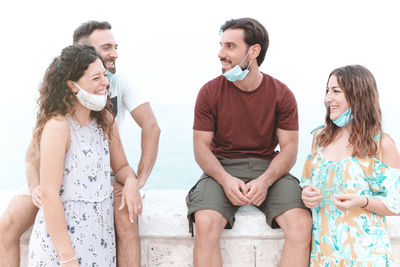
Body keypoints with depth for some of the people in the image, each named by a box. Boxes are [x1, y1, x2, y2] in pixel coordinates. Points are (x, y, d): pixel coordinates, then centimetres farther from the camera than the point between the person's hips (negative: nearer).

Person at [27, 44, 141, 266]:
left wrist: (131, 181, -11)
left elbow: (121, 166, 13)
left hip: (100, 228, 6)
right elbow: (49, 194, -20)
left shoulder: (105, 119, 3)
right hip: (62, 230, -6)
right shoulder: (58, 126, -18)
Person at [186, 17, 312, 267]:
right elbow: (201, 146, -2)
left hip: (268, 168, 1)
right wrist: (225, 179, -20)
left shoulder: (282, 94, -1)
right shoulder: (210, 92, -2)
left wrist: (265, 180, -20)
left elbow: (289, 147, -2)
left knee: (302, 223, -24)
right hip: (222, 169, 0)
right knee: (205, 222, -29)